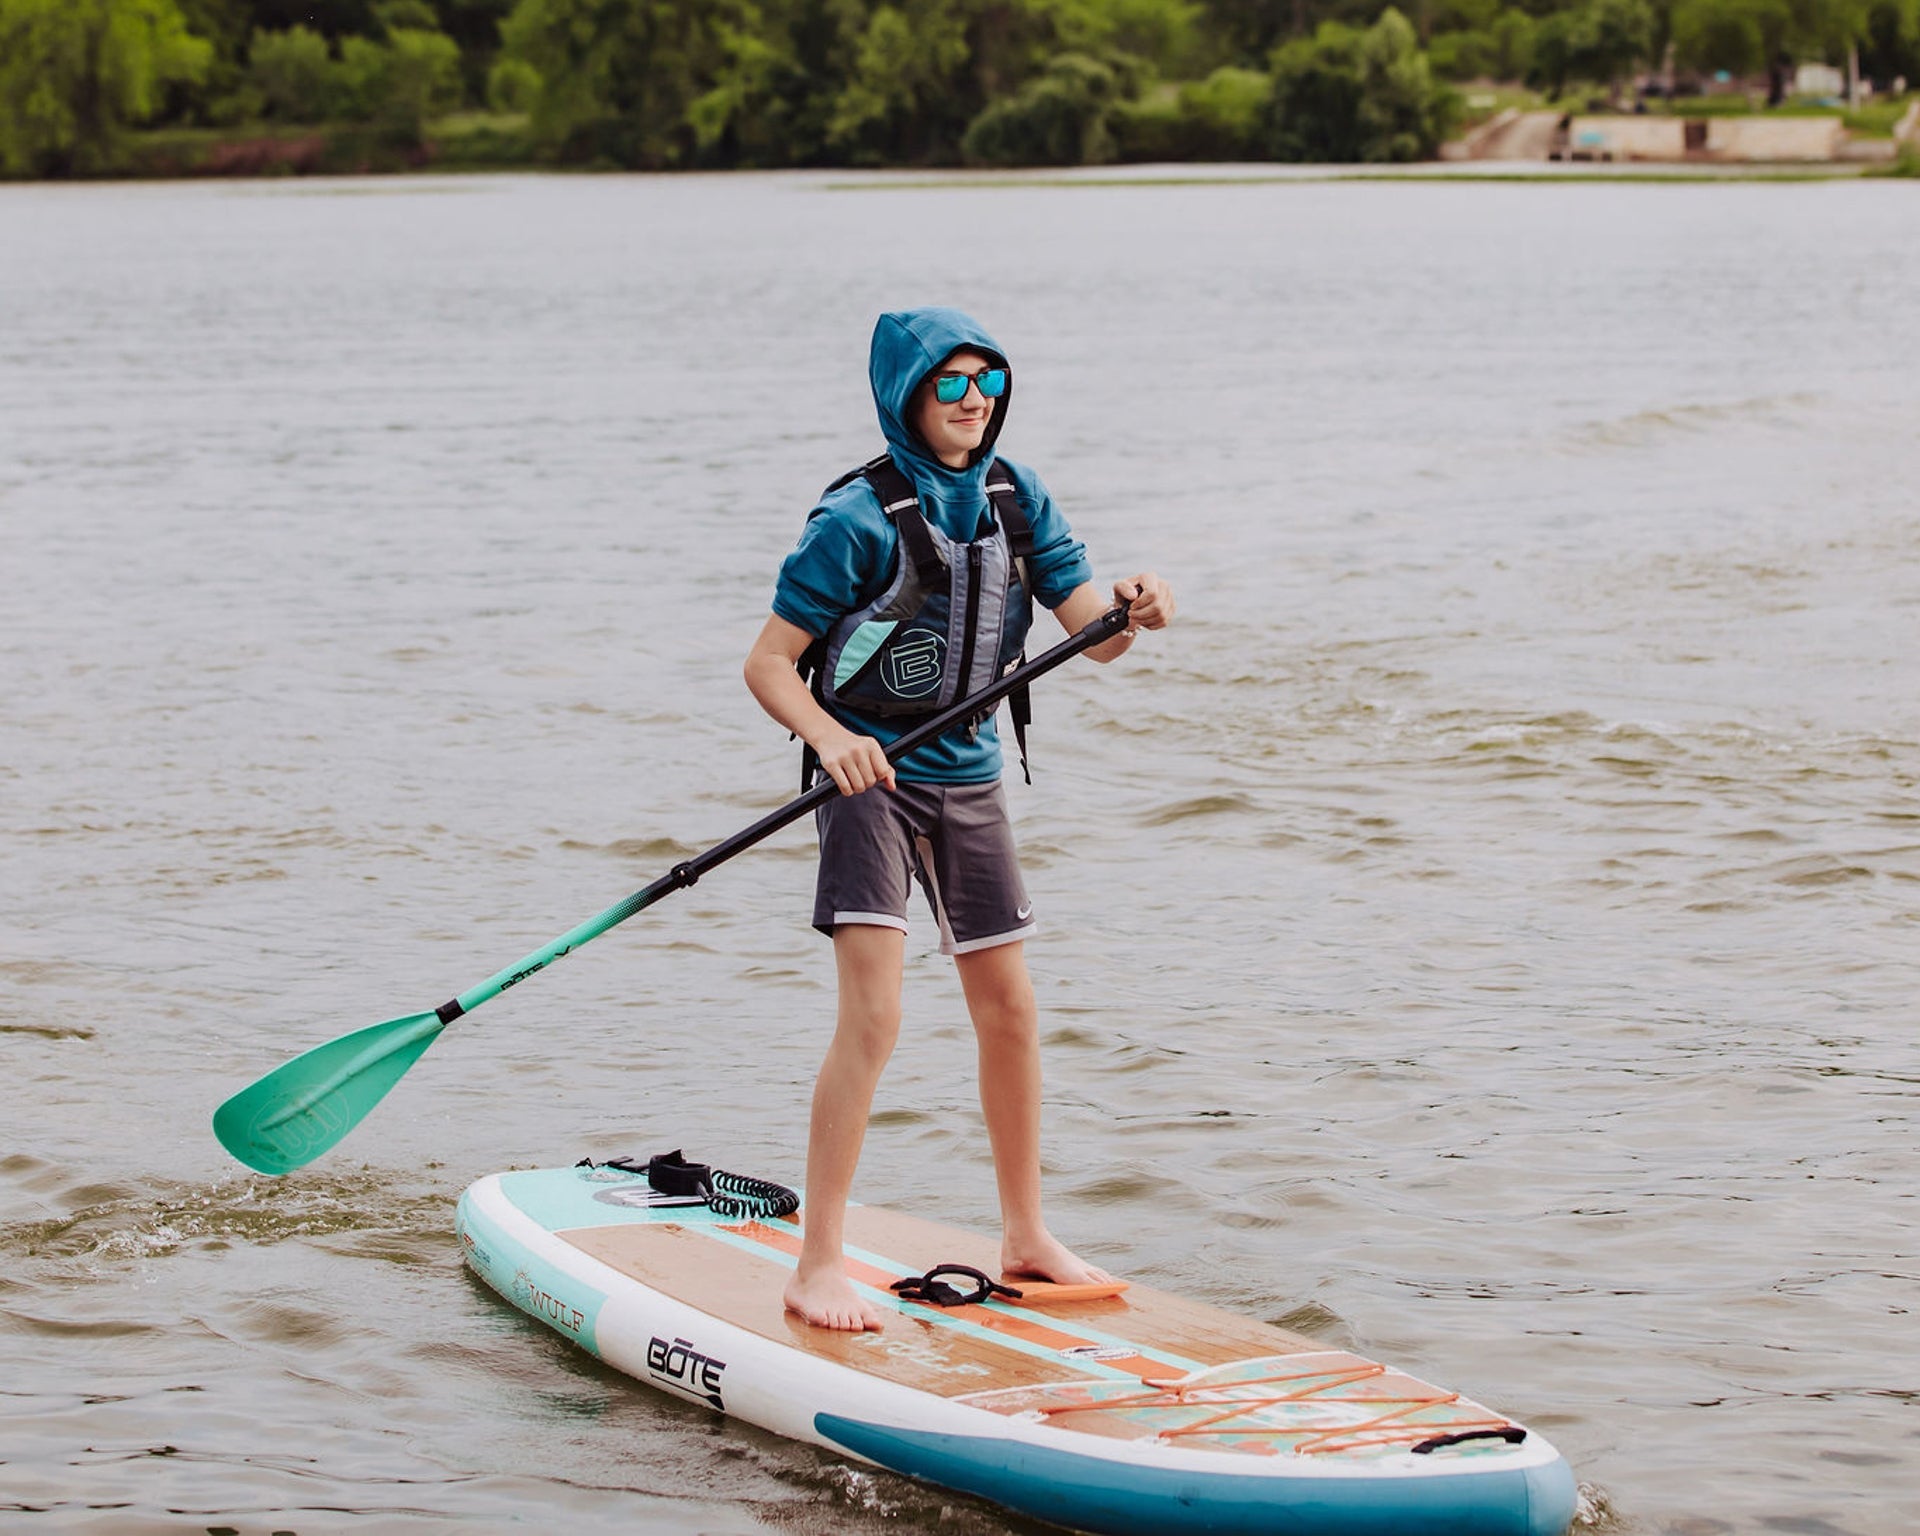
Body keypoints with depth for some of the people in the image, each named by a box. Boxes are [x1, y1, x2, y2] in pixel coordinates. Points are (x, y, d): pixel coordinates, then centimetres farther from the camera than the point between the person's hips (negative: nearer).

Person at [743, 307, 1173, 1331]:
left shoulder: (1014, 497, 3)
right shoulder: (860, 517, -15)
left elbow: (1092, 633, -2)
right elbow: (768, 663, -14)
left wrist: (1132, 610, -24)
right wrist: (832, 738, -31)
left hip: (967, 771, 6)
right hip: (869, 773, -6)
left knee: (1009, 1011, 11)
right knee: (873, 1017, -16)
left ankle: (1024, 1236, 27)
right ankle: (817, 1268, -10)